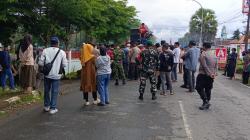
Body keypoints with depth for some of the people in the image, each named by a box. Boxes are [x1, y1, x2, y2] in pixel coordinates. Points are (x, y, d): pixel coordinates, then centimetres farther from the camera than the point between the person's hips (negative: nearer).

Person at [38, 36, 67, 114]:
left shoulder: (45, 51, -5)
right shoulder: (62, 52, -6)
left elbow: (40, 63, -7)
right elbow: (64, 65, -5)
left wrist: (46, 65, 13)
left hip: (47, 74, 2)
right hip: (56, 75, -2)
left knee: (47, 90, 18)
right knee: (55, 92, 6)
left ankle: (46, 106, 31)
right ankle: (53, 108, 9)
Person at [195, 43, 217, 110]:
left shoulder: (203, 54, -11)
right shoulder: (214, 55, 11)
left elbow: (204, 66, -18)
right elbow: (216, 66, 9)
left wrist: (209, 73, -15)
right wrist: (214, 73, 3)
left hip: (203, 74, -7)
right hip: (211, 75, 7)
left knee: (199, 88, 1)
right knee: (208, 89, 12)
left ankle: (206, 101, -10)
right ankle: (206, 104, 16)